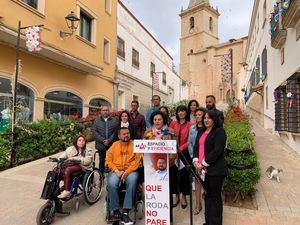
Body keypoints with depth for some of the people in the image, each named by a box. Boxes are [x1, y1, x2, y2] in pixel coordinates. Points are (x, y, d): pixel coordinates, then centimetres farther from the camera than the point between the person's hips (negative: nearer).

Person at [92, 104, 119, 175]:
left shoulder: (114, 121, 7)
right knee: (102, 161, 9)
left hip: (112, 145, -1)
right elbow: (94, 132, -1)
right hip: (101, 145, 1)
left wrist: (109, 140, -14)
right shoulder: (97, 121, 9)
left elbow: (115, 132, -2)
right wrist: (103, 140, -11)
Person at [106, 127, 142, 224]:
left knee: (132, 182, -33)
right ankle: (116, 212, -15)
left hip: (130, 170, -1)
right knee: (112, 183, -30)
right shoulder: (114, 145, 14)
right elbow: (108, 160, 6)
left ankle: (125, 213, -26)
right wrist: (117, 171, -9)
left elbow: (137, 160, -3)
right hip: (116, 171, 1)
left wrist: (127, 172, -14)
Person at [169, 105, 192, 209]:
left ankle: (184, 197, 23)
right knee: (174, 173, 8)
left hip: (185, 153, -3)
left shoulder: (190, 125, -4)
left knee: (184, 174, 6)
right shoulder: (173, 123, 7)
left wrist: (181, 148, -17)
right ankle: (176, 196, 26)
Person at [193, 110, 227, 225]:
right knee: (207, 195, 17)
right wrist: (195, 161, -5)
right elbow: (196, 147, 12)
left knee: (215, 197, 5)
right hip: (202, 169, 7)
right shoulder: (201, 132, 16)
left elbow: (217, 150, -16)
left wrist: (203, 163, -15)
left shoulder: (219, 131, -7)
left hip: (215, 170, -7)